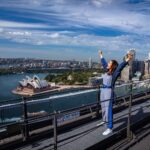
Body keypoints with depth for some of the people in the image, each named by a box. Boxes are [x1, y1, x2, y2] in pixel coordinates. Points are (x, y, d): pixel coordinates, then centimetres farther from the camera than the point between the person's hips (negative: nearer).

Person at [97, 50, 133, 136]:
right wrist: (101, 56, 37)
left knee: (108, 110, -7)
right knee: (103, 108, 21)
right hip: (103, 91, 8)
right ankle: (104, 121, 42)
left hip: (109, 92, -8)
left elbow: (120, 66, -29)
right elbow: (104, 63, 23)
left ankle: (110, 128, -1)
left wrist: (127, 60, -45)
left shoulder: (115, 73, -13)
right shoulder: (107, 71, 8)